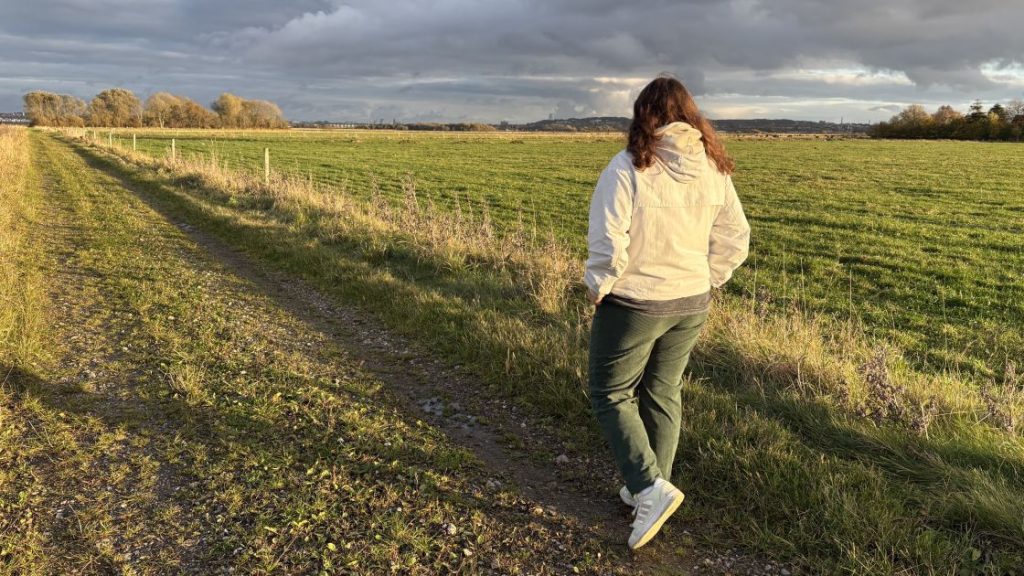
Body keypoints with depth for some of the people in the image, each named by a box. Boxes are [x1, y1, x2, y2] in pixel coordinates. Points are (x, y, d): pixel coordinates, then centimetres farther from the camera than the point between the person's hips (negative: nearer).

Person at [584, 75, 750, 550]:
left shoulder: (629, 166, -19)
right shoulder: (712, 169, -1)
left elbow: (608, 242, -23)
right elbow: (734, 240, 3)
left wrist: (598, 287, -7)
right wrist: (704, 282, 12)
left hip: (633, 303, -6)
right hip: (691, 304, 6)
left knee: (611, 394, 11)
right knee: (663, 394, 19)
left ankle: (649, 489, -1)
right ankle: (649, 490, 31)